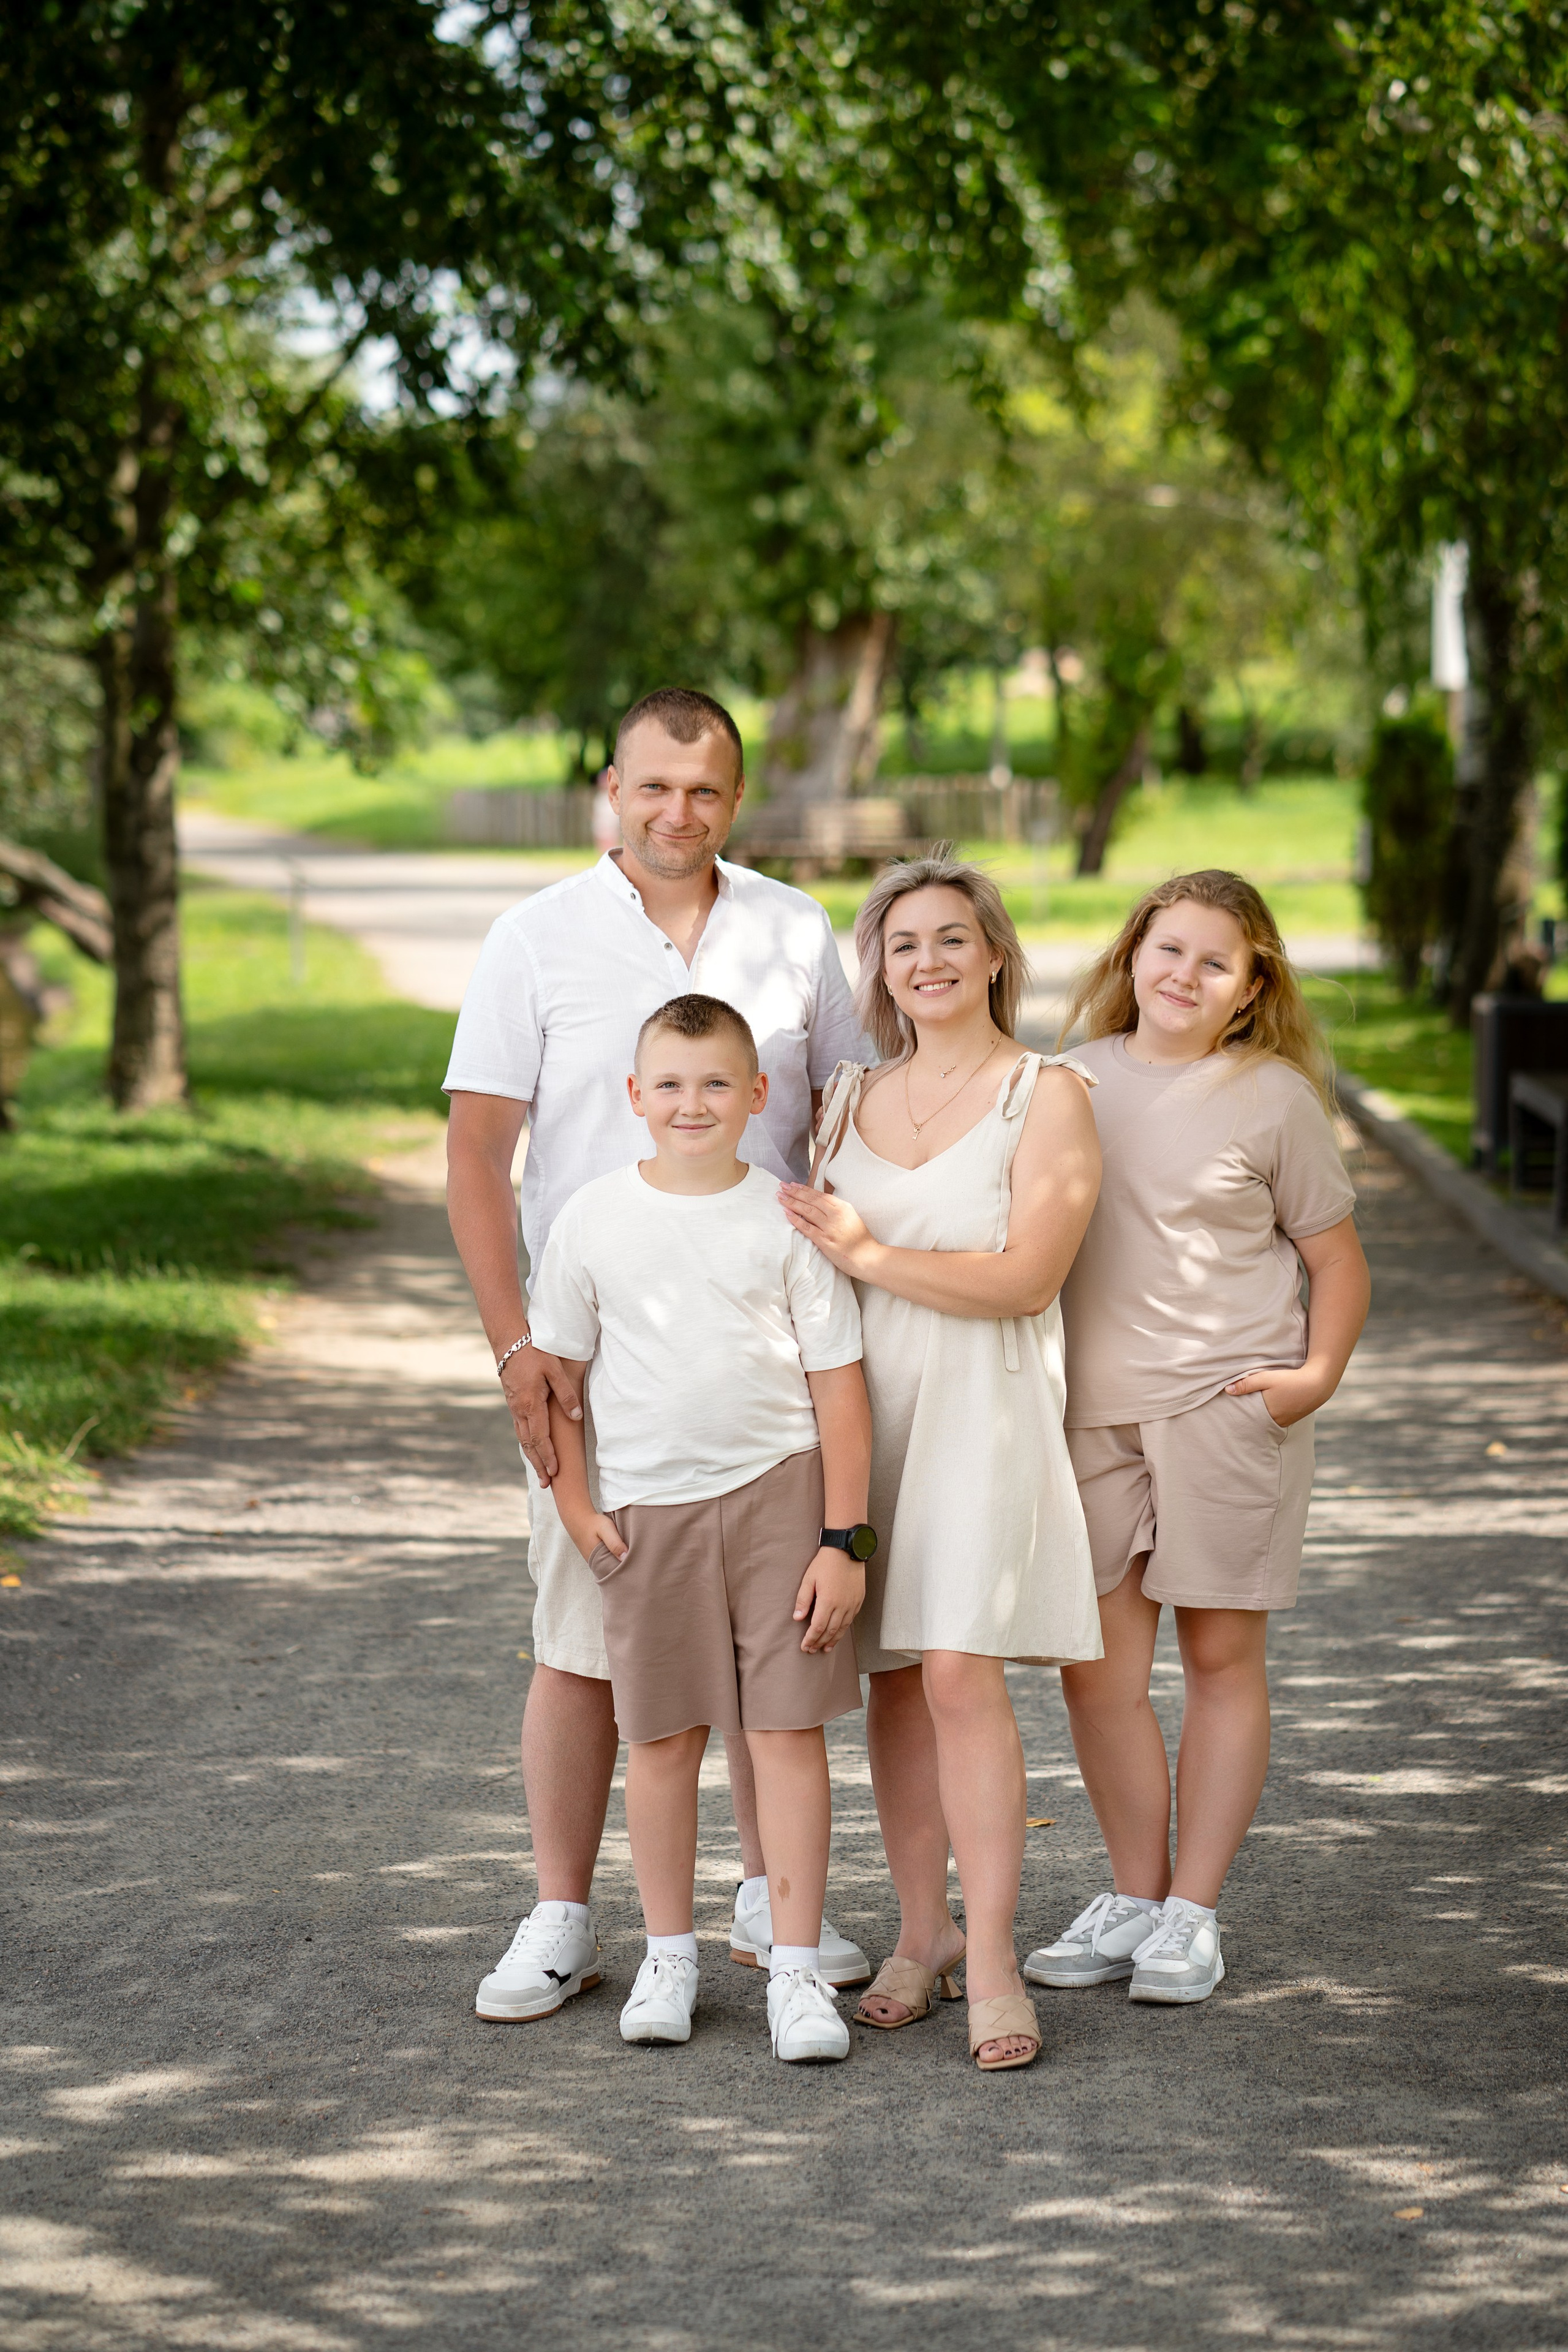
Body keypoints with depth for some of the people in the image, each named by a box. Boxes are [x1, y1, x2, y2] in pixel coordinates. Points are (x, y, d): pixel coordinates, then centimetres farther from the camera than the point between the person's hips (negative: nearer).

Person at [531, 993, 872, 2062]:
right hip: (646, 1507, 2)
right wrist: (575, 1504, 2)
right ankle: (670, 1955, 22)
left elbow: (839, 1383, -2)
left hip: (778, 1492, -1)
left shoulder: (787, 1219, -3)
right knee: (660, 1736, 8)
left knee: (788, 1728, -2)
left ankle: (797, 1968, 4)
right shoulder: (594, 1220, 1)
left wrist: (844, 1539, -6)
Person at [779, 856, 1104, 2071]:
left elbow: (1024, 1278, -11)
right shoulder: (849, 1099, 14)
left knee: (961, 1673, -14)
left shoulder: (1047, 1096, -2)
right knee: (893, 1678, 4)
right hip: (858, 1403, 5)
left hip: (981, 1408, -5)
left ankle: (992, 1959, -10)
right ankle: (923, 1932, 14)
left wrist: (871, 1255, -15)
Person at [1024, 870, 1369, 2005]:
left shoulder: (1274, 1098, -2)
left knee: (1221, 1656, 4)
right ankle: (1134, 1896, 18)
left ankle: (1193, 1912, 12)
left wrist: (1317, 1374, -9)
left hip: (1226, 1407, -3)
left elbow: (1339, 1260, 5)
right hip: (1092, 1410, 3)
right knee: (1097, 1669, 3)